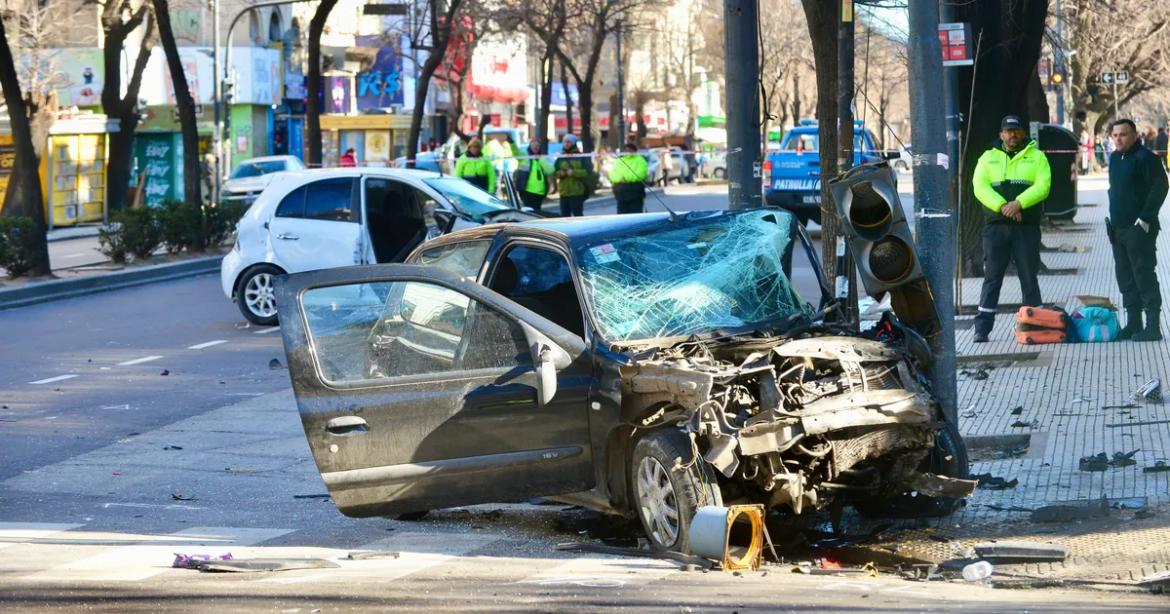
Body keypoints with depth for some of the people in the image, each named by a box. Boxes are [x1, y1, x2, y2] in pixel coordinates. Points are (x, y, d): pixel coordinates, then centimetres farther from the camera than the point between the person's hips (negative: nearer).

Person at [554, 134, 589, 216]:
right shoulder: (560, 158, 10)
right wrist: (560, 173, -13)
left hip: (577, 192, -4)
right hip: (564, 192, 4)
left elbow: (586, 172, -9)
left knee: (577, 214, -6)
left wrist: (574, 172, -21)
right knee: (565, 215, 6)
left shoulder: (581, 157, -1)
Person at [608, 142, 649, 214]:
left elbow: (641, 173, -13)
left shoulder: (640, 160, 3)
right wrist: (620, 178, -16)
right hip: (621, 195, 5)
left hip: (635, 196, -5)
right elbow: (612, 174, 5)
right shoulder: (618, 162, 16)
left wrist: (627, 178, -19)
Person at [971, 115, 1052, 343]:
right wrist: (1002, 206, -17)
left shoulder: (1036, 157, 9)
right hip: (996, 225, 1)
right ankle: (982, 328, 0)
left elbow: (1042, 185, -5)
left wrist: (1019, 203, -20)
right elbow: (980, 186, -2)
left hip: (1027, 226, -1)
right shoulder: (988, 158, 12)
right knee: (992, 277, 0)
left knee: (1029, 277, 3)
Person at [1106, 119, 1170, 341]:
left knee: (1144, 277, -8)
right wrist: (1113, 218, 15)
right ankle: (1133, 324, 19)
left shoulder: (1145, 158, -12)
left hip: (1139, 230, -9)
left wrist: (1145, 218, -19)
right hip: (1118, 229, 9)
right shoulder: (1115, 158, 14)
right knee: (1126, 278, 12)